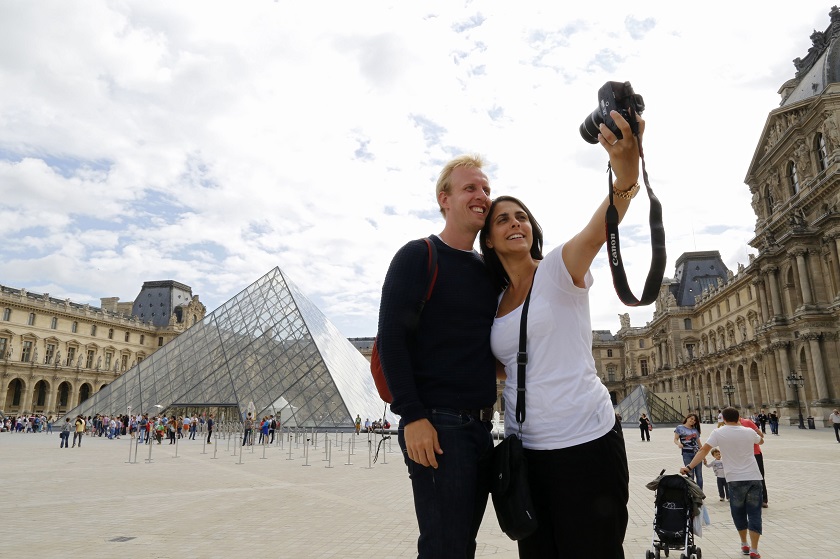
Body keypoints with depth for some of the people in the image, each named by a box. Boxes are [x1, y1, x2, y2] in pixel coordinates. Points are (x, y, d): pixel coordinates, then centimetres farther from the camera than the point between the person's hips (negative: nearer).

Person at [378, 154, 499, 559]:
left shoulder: (488, 269, 14)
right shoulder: (417, 256, -6)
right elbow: (391, 337, -13)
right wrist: (412, 416, -18)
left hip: (481, 426, 7)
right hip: (437, 425, -7)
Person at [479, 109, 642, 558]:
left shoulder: (559, 267, -5)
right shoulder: (494, 300, 10)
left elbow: (598, 230, -27)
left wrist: (625, 176, -48)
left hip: (584, 441, -5)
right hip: (525, 447, 6)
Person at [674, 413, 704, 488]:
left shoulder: (695, 430, 16)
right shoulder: (680, 428, 4)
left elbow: (699, 443, 19)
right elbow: (675, 439, -1)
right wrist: (678, 443, -24)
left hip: (697, 453, 4)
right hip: (687, 454, -4)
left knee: (699, 475, 2)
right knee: (690, 475, -5)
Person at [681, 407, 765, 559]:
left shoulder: (718, 433, -7)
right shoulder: (749, 431, 1)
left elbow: (703, 451, -16)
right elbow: (761, 441, 25)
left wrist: (689, 467, -18)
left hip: (735, 479, -1)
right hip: (754, 478, 1)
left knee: (739, 512, 17)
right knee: (754, 513, 4)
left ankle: (744, 545, 30)